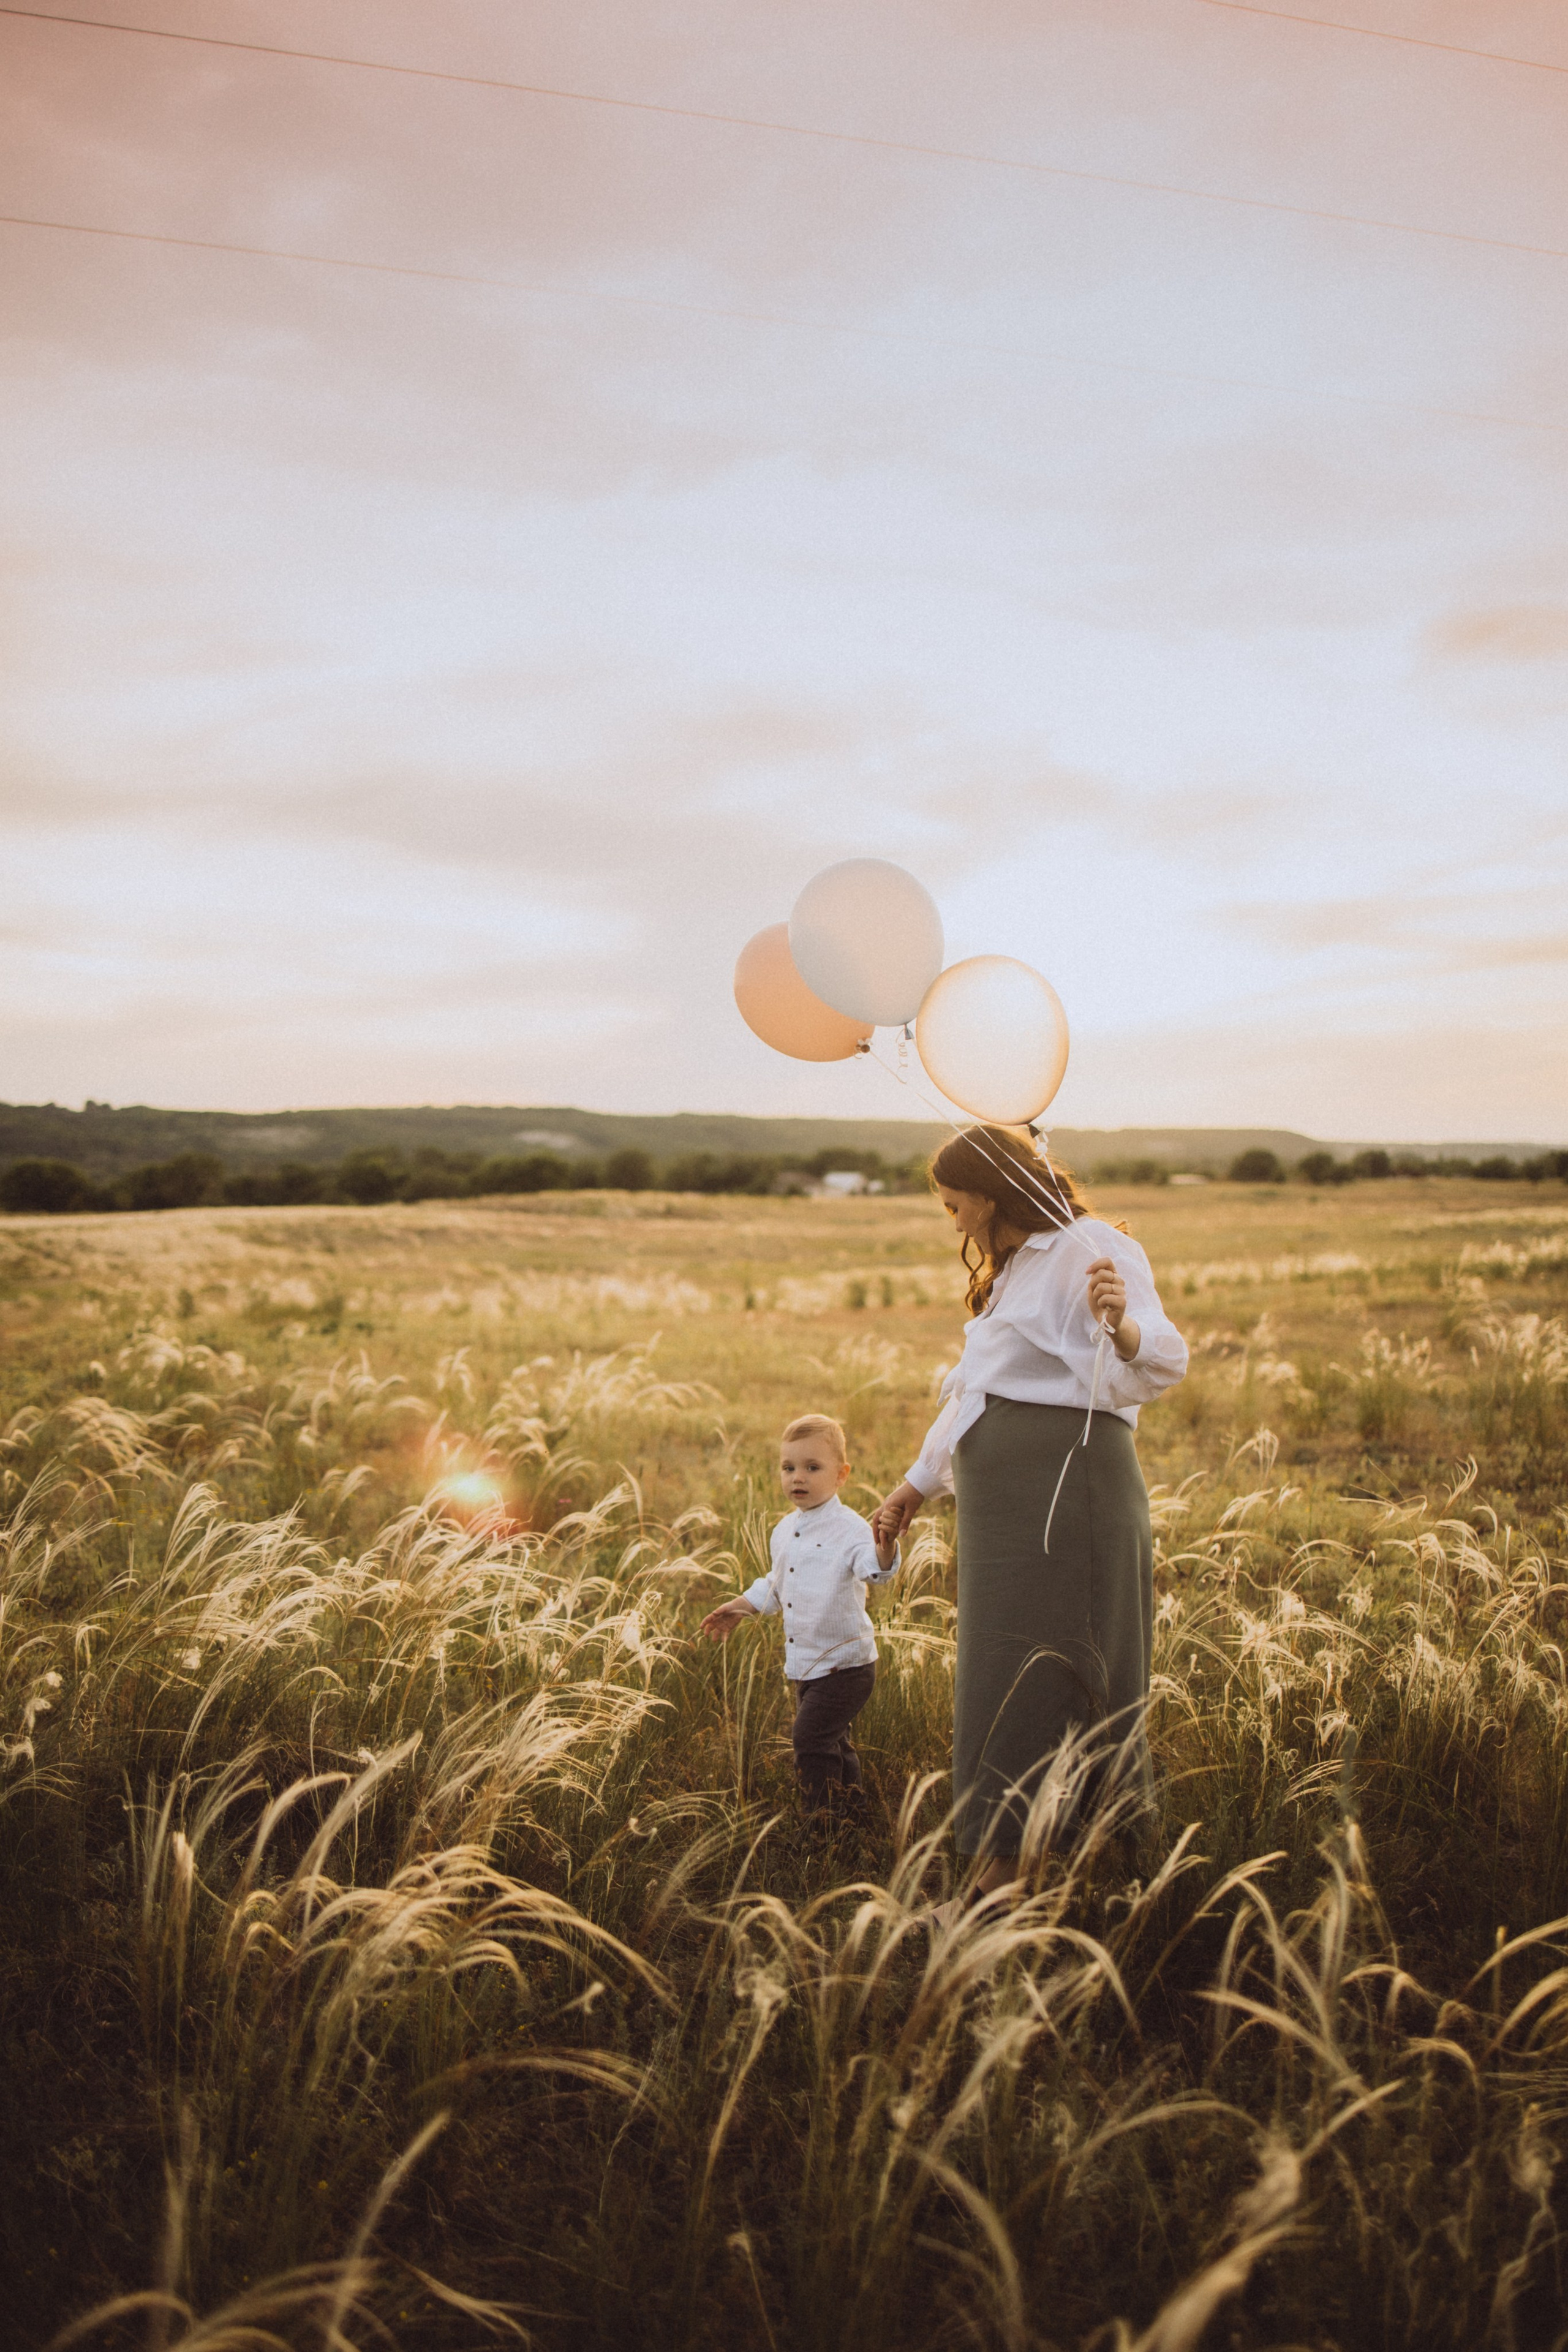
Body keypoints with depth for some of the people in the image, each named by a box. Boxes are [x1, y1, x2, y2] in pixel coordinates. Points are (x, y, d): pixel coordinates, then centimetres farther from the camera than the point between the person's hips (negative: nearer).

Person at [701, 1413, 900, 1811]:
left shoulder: (848, 1528, -16)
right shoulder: (784, 1532, 8)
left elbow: (872, 1569, -34)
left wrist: (884, 1554, -55)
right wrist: (739, 1608, 20)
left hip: (844, 1662, -8)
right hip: (803, 1664, 8)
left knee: (810, 1736, -11)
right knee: (831, 1741, 18)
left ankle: (822, 1815, 3)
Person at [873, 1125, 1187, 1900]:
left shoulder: (1089, 1251, -10)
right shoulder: (1014, 1268, 21)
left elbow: (1163, 1360, -23)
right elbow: (975, 1391, 29)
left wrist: (1123, 1325, -46)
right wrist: (919, 1484, 32)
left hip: (1065, 1489, -10)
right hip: (1006, 1508, 10)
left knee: (1039, 1681, -5)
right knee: (1002, 1681, 12)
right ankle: (1001, 1863, 20)